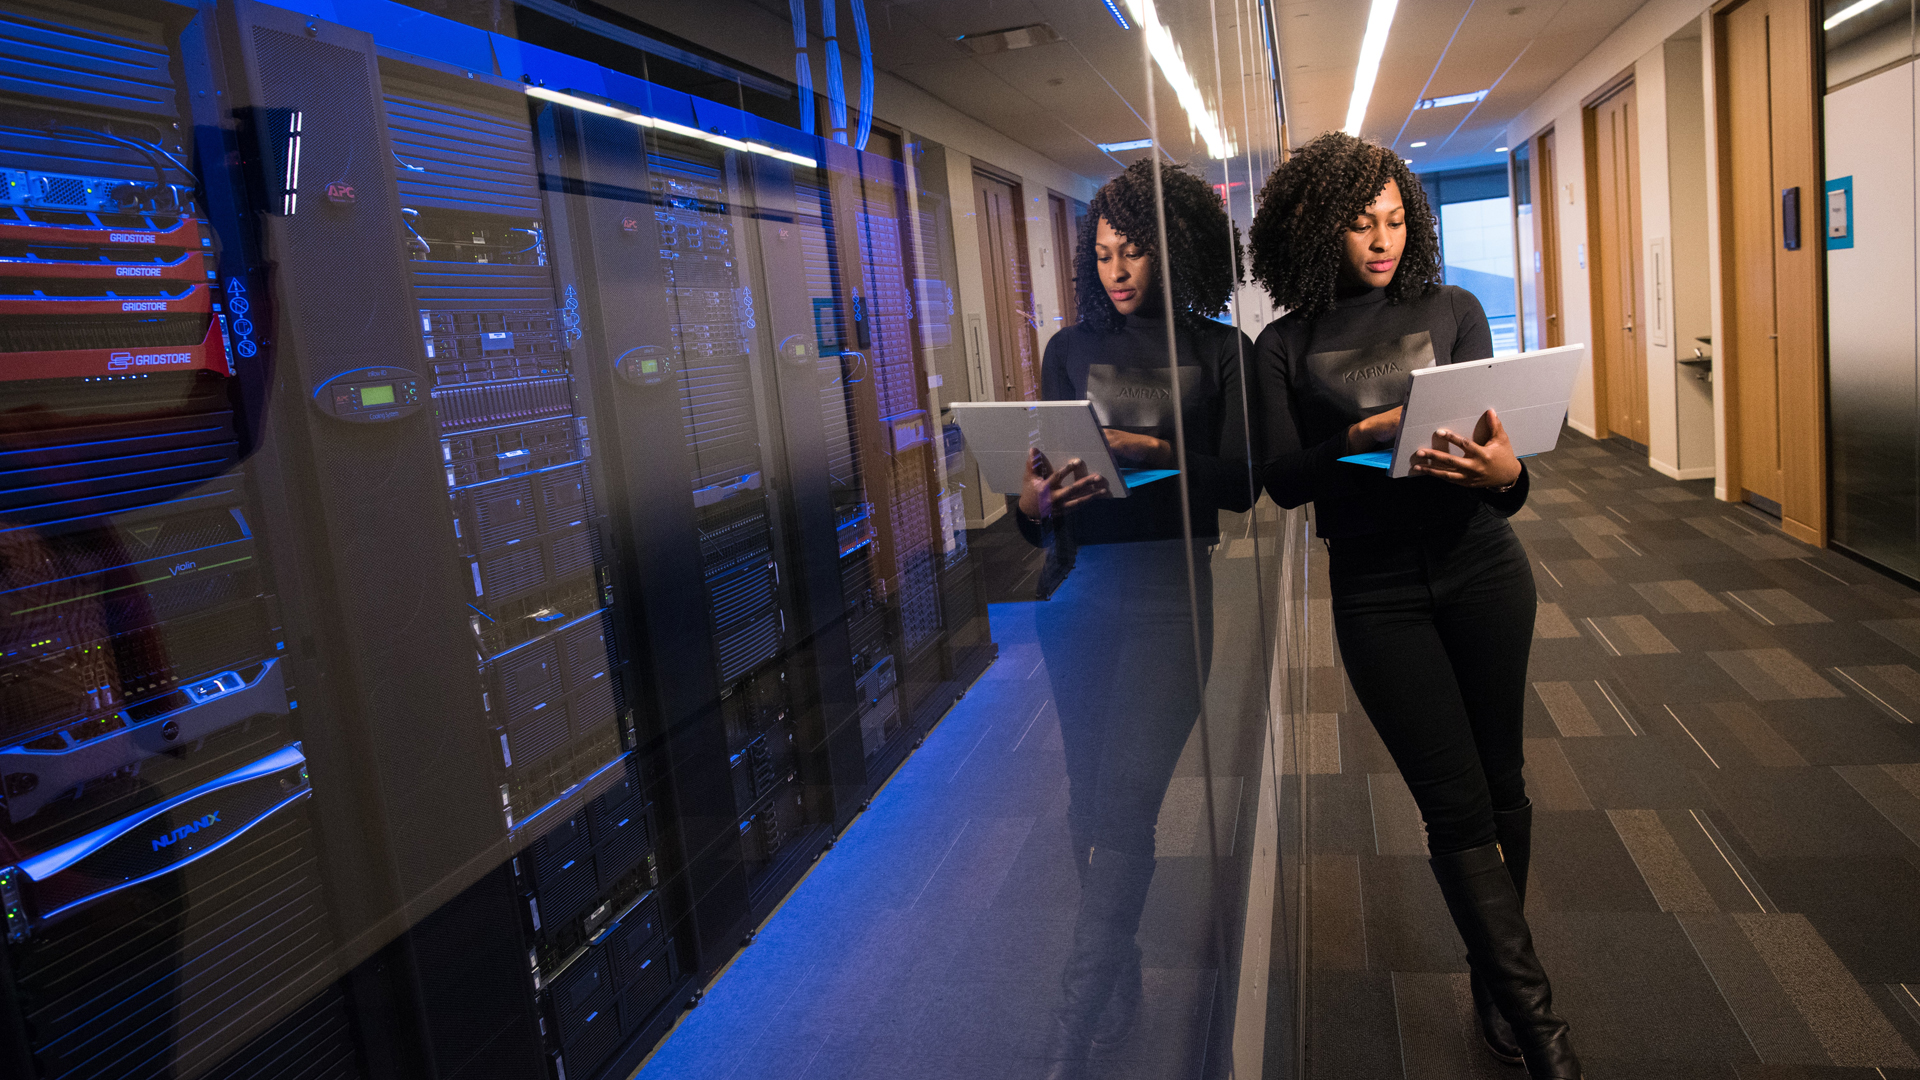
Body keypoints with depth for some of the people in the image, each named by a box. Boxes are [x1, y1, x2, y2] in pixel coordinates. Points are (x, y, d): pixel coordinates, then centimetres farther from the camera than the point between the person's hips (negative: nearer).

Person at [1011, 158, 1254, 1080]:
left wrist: (1148, 448, -17)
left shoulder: (1220, 352, 5)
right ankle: (1120, 983, 27)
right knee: (1089, 796, 9)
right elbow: (1033, 491, 6)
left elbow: (1240, 484, -4)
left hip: (1168, 595, -3)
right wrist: (1033, 501, -18)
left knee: (1123, 804, -9)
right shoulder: (1071, 349, 11)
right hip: (1077, 591, 3)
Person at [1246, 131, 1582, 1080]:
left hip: (1480, 567, 2)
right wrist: (1364, 437, -24)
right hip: (1376, 591, -2)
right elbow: (1281, 479, -7)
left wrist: (1504, 473, -25)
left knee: (1500, 780, 10)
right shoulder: (1286, 346, 1)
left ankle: (1497, 981, 30)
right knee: (1456, 804, -2)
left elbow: (1492, 431, -2)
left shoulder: (1452, 311, 5)